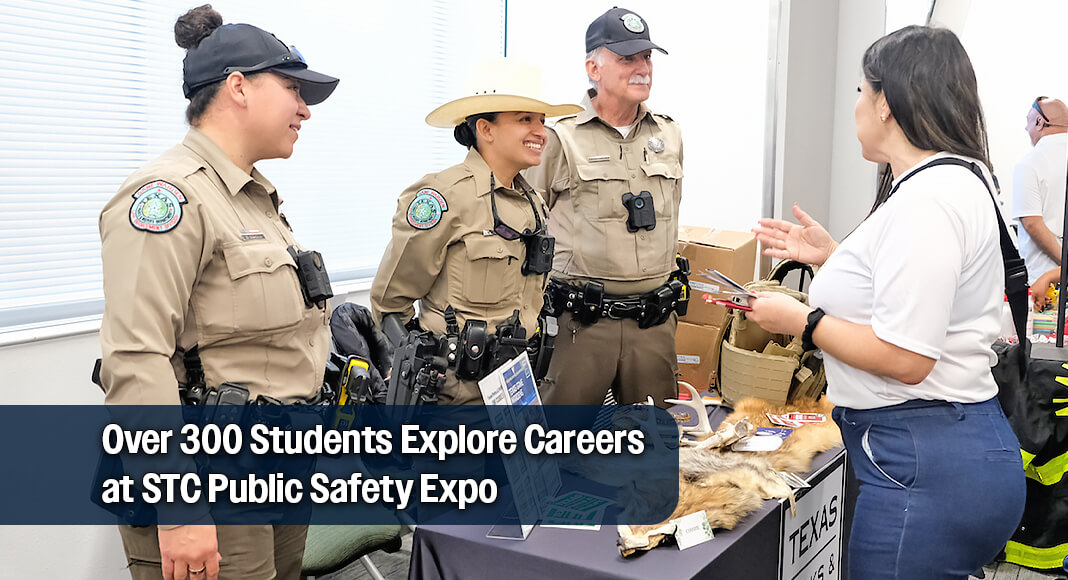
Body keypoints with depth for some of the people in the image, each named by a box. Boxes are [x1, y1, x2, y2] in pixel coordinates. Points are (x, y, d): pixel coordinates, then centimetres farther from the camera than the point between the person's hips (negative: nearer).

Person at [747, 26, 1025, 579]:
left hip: (924, 467, -10)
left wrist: (800, 320, -12)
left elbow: (905, 358, -24)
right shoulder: (950, 180, 13)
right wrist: (831, 256, 17)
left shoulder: (927, 198, -21)